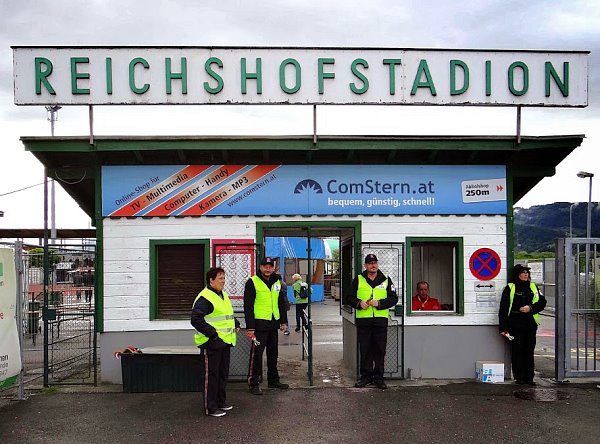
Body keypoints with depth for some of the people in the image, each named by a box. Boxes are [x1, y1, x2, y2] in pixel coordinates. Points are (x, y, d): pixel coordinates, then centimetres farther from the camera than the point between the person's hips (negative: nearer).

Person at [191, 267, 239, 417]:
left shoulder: (223, 295, 15)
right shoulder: (204, 298, -16)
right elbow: (196, 320, -23)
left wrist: (236, 325, 15)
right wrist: (212, 333, -23)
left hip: (224, 342, 9)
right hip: (211, 343, -9)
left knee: (223, 374, 18)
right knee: (211, 375, -1)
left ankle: (221, 401, 31)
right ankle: (210, 408, 7)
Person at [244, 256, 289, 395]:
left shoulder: (276, 282, 13)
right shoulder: (252, 282, -7)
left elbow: (281, 303, 21)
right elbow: (248, 306, -11)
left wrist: (283, 321, 16)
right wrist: (250, 327, -16)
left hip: (273, 324, 7)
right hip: (259, 324, -7)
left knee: (273, 353, 15)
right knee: (256, 354, -5)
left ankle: (273, 380, 27)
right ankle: (254, 383, 3)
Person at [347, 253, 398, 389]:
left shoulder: (386, 280, 9)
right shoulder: (358, 279, 8)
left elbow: (393, 298, 3)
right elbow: (350, 297, 8)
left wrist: (379, 303, -11)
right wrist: (359, 303, -12)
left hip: (381, 320, 0)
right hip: (363, 320, 0)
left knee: (380, 350, 4)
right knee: (365, 350, 5)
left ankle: (378, 377, 13)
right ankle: (366, 376, 15)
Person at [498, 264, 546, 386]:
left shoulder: (533, 287, 13)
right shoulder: (510, 288, -1)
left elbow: (542, 302, 12)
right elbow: (503, 308, -3)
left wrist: (531, 308, -8)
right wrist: (503, 327, -9)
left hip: (530, 323, 4)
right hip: (516, 324, -4)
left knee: (529, 350, 6)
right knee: (517, 350, -1)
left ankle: (529, 377, 13)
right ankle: (519, 377, 8)